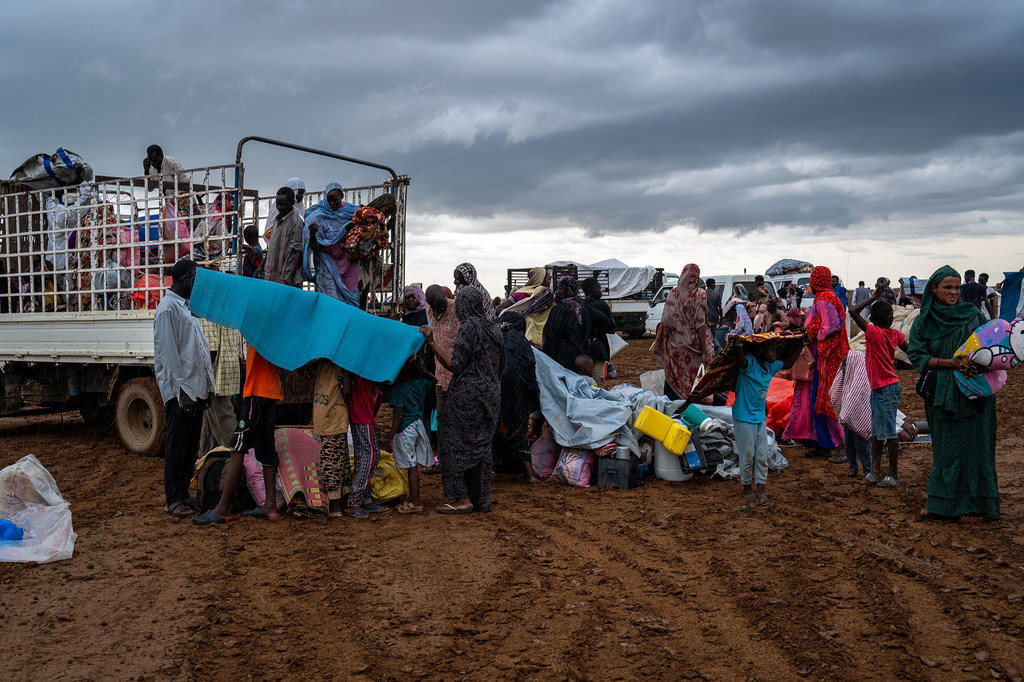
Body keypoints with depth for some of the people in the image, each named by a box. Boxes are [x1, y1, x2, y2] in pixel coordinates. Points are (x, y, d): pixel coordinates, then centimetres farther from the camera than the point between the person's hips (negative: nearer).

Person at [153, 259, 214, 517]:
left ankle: (183, 493, 21)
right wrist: (182, 390, -20)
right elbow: (167, 353, -17)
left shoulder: (187, 307, 19)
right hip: (180, 391, -9)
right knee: (177, 446, -3)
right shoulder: (168, 308, -11)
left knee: (191, 446, 13)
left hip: (195, 388, 9)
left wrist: (205, 387, 18)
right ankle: (173, 500, 4)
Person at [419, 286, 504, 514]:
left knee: (457, 444, -1)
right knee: (481, 445, 12)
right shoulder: (492, 328, 11)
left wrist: (432, 344, -17)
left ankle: (464, 499, -2)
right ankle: (481, 499, 15)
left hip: (468, 395, -8)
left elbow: (455, 365, -17)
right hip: (490, 394, 8)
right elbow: (500, 366, 18)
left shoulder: (469, 327, -13)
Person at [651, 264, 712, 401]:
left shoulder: (672, 293, 2)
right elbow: (700, 325, -13)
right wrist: (704, 351, -11)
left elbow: (665, 321, 4)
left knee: (671, 379, 11)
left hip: (673, 347, 4)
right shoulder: (699, 295, -9)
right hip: (691, 347, -4)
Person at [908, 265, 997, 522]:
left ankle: (975, 504, 7)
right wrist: (951, 362, -18)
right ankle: (943, 502, 15)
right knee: (945, 447, 6)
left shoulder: (973, 314, 1)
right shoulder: (923, 322, 2)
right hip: (941, 394, 1)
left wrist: (977, 364, -17)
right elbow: (916, 356, -5)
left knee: (973, 443, -1)